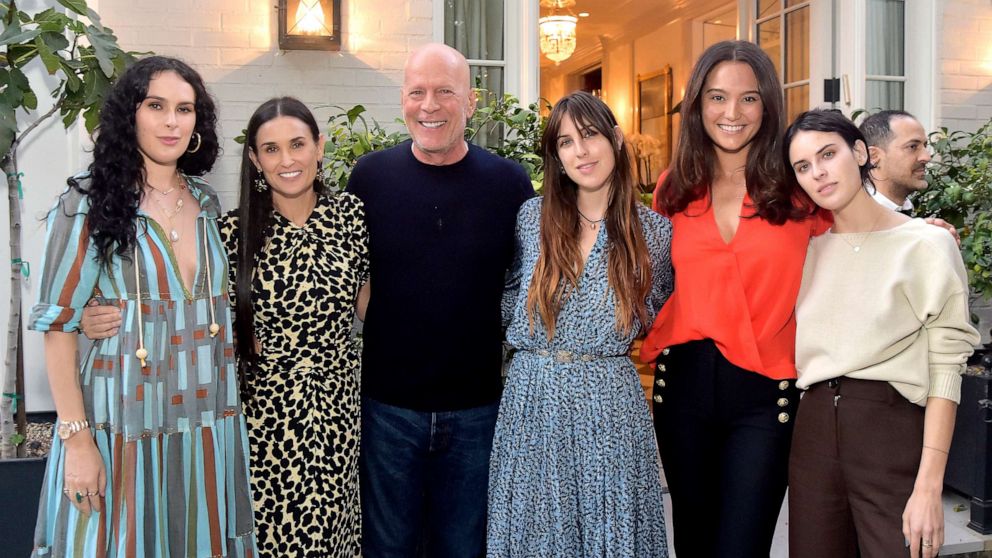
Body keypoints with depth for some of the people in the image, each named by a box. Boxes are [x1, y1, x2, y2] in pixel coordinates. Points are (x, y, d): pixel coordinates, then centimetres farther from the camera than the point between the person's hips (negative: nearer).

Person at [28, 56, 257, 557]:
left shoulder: (206, 203, 8)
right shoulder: (89, 204, -6)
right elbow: (58, 325, -9)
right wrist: (76, 438, -14)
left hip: (209, 422, 4)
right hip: (124, 425, -4)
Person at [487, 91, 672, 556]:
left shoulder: (654, 230, -1)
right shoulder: (533, 216, 1)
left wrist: (612, 333, 5)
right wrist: (536, 345, 10)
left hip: (611, 404, -1)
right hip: (532, 399, 1)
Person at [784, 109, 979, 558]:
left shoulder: (926, 245, -4)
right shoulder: (809, 249, 11)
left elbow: (945, 369, -9)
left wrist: (929, 486, -15)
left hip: (891, 430, -4)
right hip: (814, 429, 5)